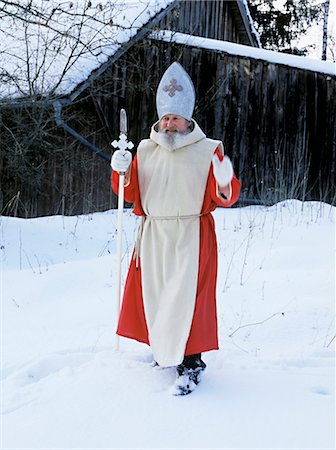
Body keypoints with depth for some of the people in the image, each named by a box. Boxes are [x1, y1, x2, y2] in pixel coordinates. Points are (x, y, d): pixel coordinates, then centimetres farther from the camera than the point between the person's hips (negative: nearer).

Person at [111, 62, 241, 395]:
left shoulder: (208, 151, -5)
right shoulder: (145, 150, 7)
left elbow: (224, 199, -6)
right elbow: (132, 194, 10)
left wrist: (224, 183, -28)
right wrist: (122, 172, -8)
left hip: (191, 236, -5)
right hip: (152, 234, 5)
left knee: (186, 297, -9)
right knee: (153, 293, 12)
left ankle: (190, 363, -1)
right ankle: (164, 347, 33)